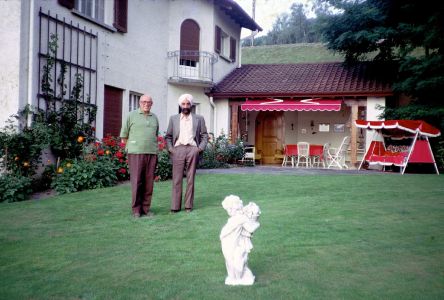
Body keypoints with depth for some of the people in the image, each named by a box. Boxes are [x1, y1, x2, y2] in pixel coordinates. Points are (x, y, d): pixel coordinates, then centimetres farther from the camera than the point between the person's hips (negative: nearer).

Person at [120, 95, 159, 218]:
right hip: (136, 153, -4)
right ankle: (136, 209, 2)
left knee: (149, 182, 2)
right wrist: (131, 148, 7)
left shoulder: (154, 117, 16)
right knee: (136, 181, -6)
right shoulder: (132, 115, 4)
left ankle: (146, 208, 10)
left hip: (151, 153, 4)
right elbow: (124, 135, 7)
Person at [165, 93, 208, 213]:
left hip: (192, 149, 0)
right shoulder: (173, 118, 14)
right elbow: (168, 136, 14)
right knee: (177, 179, -3)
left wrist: (201, 148, -1)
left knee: (190, 179, 0)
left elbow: (204, 136, 12)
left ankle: (188, 205, 5)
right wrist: (170, 149, 1)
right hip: (178, 149, 0)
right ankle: (175, 206, -1)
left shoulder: (199, 119, 12)